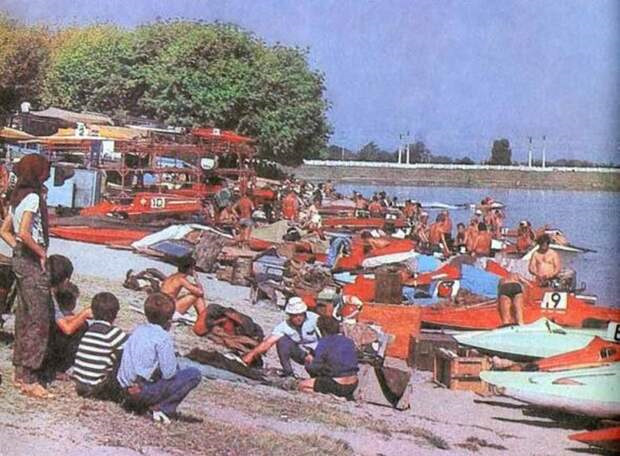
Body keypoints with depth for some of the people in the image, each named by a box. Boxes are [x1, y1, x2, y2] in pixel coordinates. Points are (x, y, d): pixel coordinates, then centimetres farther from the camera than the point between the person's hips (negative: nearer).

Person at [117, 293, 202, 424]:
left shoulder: (138, 330, 10)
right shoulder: (163, 337, -13)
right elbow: (169, 373, -16)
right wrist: (175, 367, 8)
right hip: (144, 392, -8)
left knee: (175, 369, 28)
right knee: (194, 374, -4)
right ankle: (162, 408, -8)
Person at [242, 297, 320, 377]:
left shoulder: (313, 318, -19)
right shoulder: (284, 326, -12)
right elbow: (268, 342, -18)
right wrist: (251, 355, -29)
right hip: (301, 354, 4)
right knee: (282, 340, -20)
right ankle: (287, 372, -11)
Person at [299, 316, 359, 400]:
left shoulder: (323, 343, -11)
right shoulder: (349, 341, 8)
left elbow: (315, 369, -12)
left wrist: (310, 362, 12)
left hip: (338, 386, -7)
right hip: (353, 385, 7)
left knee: (302, 385, 6)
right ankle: (348, 396, 13)